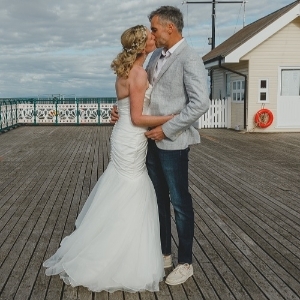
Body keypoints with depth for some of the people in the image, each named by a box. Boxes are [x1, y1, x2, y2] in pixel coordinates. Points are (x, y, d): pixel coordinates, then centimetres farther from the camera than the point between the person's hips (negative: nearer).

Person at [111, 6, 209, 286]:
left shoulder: (189, 59, -13)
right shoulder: (156, 56, 11)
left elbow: (200, 103, -20)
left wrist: (167, 129, -18)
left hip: (172, 142, -7)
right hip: (152, 139, 8)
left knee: (180, 202, 5)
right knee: (159, 199, 16)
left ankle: (185, 263, 21)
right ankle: (164, 253, 32)